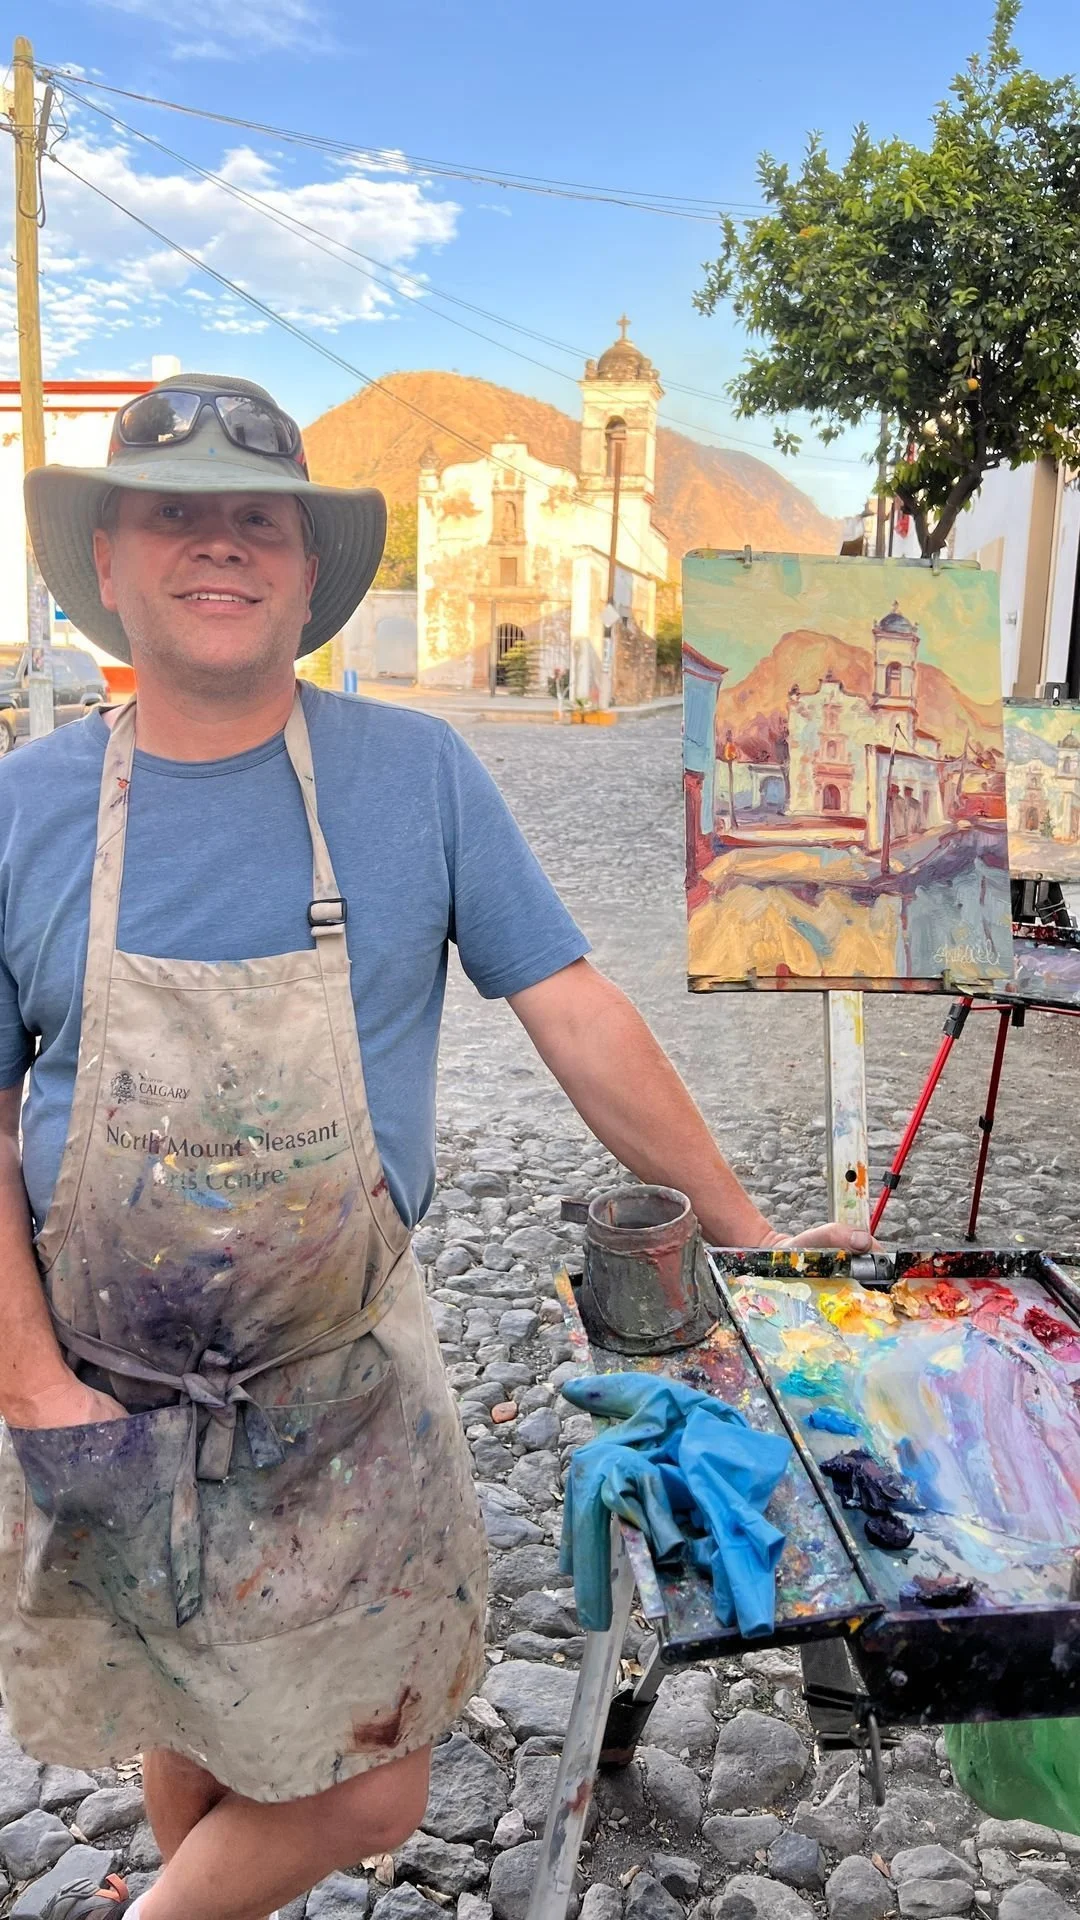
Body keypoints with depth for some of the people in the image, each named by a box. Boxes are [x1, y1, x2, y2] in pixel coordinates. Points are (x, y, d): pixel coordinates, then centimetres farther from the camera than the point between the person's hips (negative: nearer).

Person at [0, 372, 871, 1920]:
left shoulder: (417, 774, -7)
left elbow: (577, 1017, -4)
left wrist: (749, 1235, -2)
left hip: (346, 1385, 0)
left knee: (367, 1788, 5)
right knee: (183, 1728, 20)